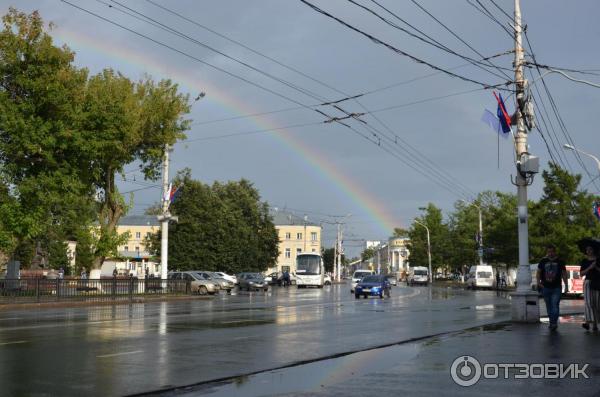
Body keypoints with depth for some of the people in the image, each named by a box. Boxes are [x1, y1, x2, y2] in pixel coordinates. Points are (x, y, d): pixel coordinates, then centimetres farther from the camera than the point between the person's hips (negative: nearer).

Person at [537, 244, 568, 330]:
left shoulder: (560, 261, 4)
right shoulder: (543, 262, 7)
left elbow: (564, 274, 8)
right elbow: (538, 272, 10)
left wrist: (566, 286, 5)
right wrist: (538, 281, -7)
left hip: (556, 288, -2)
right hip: (546, 288, 2)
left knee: (555, 305, -15)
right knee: (549, 306, 9)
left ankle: (554, 323, -16)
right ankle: (552, 322, 19)